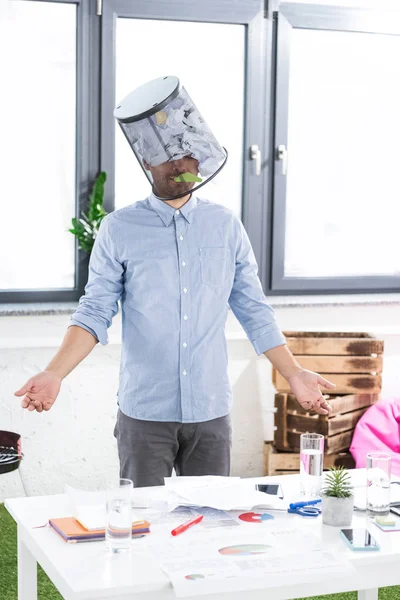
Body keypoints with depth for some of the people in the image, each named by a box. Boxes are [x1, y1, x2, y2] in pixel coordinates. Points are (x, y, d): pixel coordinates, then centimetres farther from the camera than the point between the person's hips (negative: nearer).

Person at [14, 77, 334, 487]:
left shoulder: (226, 226, 5)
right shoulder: (119, 229, -2)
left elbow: (254, 311, 9)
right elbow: (94, 314, -4)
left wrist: (294, 375, 5)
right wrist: (54, 373, -17)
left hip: (211, 411, 2)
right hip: (144, 413, -2)